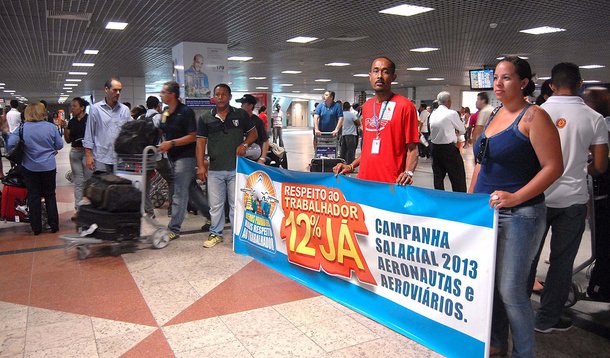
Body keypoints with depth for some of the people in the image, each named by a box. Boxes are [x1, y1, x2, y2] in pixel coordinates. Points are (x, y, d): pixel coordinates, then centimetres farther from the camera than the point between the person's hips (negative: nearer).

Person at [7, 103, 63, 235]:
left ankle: (36, 228, 14)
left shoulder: (22, 128, -9)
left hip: (30, 167, 0)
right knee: (50, 196, 13)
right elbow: (59, 145, -2)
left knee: (33, 197, 9)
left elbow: (11, 143, -13)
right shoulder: (51, 127, -7)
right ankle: (54, 225, 14)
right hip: (48, 166, 1)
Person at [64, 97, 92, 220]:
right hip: (75, 152, 6)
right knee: (78, 182, 9)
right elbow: (68, 140, 11)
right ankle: (78, 209, 14)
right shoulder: (72, 122, 10)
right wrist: (65, 128, -2)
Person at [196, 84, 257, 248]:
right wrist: (200, 166, -5)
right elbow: (201, 142, 3)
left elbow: (253, 133, 11)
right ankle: (215, 233, 25)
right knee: (215, 204, 9)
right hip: (215, 169, 1)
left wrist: (245, 144, -9)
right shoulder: (205, 118, 5)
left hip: (236, 168, -1)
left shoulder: (240, 115, 4)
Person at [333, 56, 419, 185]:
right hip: (364, 180, 5)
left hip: (392, 184, -5)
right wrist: (351, 166, 11)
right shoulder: (366, 107, 12)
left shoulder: (405, 106, -6)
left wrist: (408, 173, -23)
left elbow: (411, 149, -7)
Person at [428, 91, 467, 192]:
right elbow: (462, 130, 2)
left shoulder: (433, 114, 6)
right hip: (449, 148, -6)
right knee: (458, 178, 0)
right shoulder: (452, 114, -11)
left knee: (438, 177, 13)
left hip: (435, 147, 7)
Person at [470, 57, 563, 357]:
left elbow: (554, 167, -15)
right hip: (486, 210, 7)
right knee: (489, 283, 15)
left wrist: (515, 197, -23)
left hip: (519, 215, -7)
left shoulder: (533, 116, -10)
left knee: (510, 289, -2)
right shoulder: (494, 115, 12)